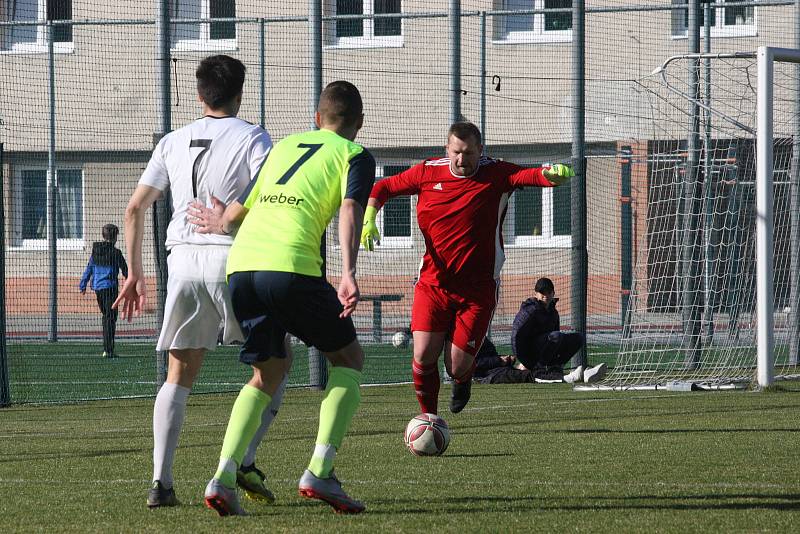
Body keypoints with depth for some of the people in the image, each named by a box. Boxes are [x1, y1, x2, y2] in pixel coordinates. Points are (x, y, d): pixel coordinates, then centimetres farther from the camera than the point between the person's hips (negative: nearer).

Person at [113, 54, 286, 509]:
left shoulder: (173, 143, 14)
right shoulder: (252, 138, 0)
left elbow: (135, 207, 13)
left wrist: (136, 273, 18)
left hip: (183, 260, 4)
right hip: (232, 258, -4)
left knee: (179, 377, 11)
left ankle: (161, 483, -1)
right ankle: (245, 461, -4)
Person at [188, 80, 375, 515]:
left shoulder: (284, 146, 27)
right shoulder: (354, 155, 11)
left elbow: (237, 211, 32)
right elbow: (350, 210, -8)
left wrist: (219, 224, 55)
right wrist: (348, 274, -18)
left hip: (240, 267, 5)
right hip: (291, 266, -5)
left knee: (268, 372, 19)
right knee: (348, 358, 14)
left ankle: (224, 477, 0)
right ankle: (320, 472, -3)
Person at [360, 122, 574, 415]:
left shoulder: (496, 174, -5)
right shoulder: (427, 172, 2)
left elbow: (531, 175, -23)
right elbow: (381, 188, 13)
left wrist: (552, 173, -46)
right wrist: (369, 220, -4)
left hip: (477, 289, -2)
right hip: (432, 283, 2)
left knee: (458, 367, -4)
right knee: (423, 355, -12)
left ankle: (462, 381, 35)